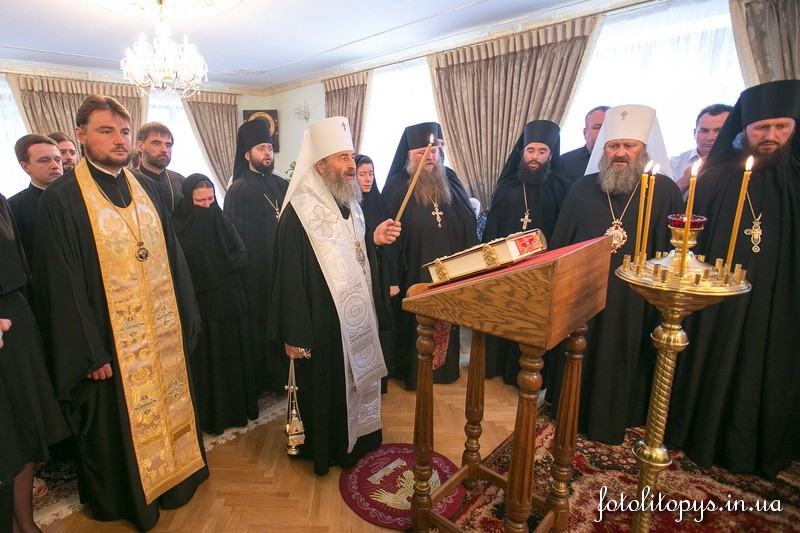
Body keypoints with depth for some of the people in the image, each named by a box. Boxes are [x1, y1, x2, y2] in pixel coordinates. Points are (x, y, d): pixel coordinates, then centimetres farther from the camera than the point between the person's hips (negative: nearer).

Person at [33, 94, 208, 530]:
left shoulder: (147, 189, 6)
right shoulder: (61, 199, -10)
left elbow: (172, 256, 7)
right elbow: (63, 283, -12)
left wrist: (185, 318, 4)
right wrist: (90, 352, -12)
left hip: (163, 332, 5)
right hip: (110, 342, -5)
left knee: (170, 408, 18)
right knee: (118, 423, 13)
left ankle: (175, 478, 41)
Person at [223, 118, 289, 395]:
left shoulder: (281, 185, 12)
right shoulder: (238, 190, -4)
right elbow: (235, 236, -9)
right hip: (256, 271, -4)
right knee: (259, 324, 4)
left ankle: (282, 376, 25)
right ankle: (260, 380, 20)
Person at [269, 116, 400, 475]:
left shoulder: (350, 204, 8)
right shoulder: (299, 212, -17)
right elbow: (290, 278, -19)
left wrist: (375, 239, -4)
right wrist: (294, 336, -18)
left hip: (359, 317, 8)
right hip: (323, 324, -8)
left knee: (358, 380, 20)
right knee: (325, 389, 10)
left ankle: (356, 441, 43)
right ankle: (326, 452, 34)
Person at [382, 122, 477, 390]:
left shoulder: (451, 182, 5)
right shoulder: (397, 189, -7)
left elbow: (469, 227, 6)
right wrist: (392, 279, -14)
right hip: (414, 275, -4)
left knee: (447, 325, 17)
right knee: (415, 326, 9)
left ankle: (445, 367, 38)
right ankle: (413, 373, 30)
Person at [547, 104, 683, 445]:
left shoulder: (664, 191, -3)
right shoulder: (582, 189, 3)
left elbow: (674, 249, -2)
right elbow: (559, 244, 5)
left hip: (635, 301, -1)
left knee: (624, 359, 12)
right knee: (579, 357, 14)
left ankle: (614, 420, 34)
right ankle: (574, 414, 35)